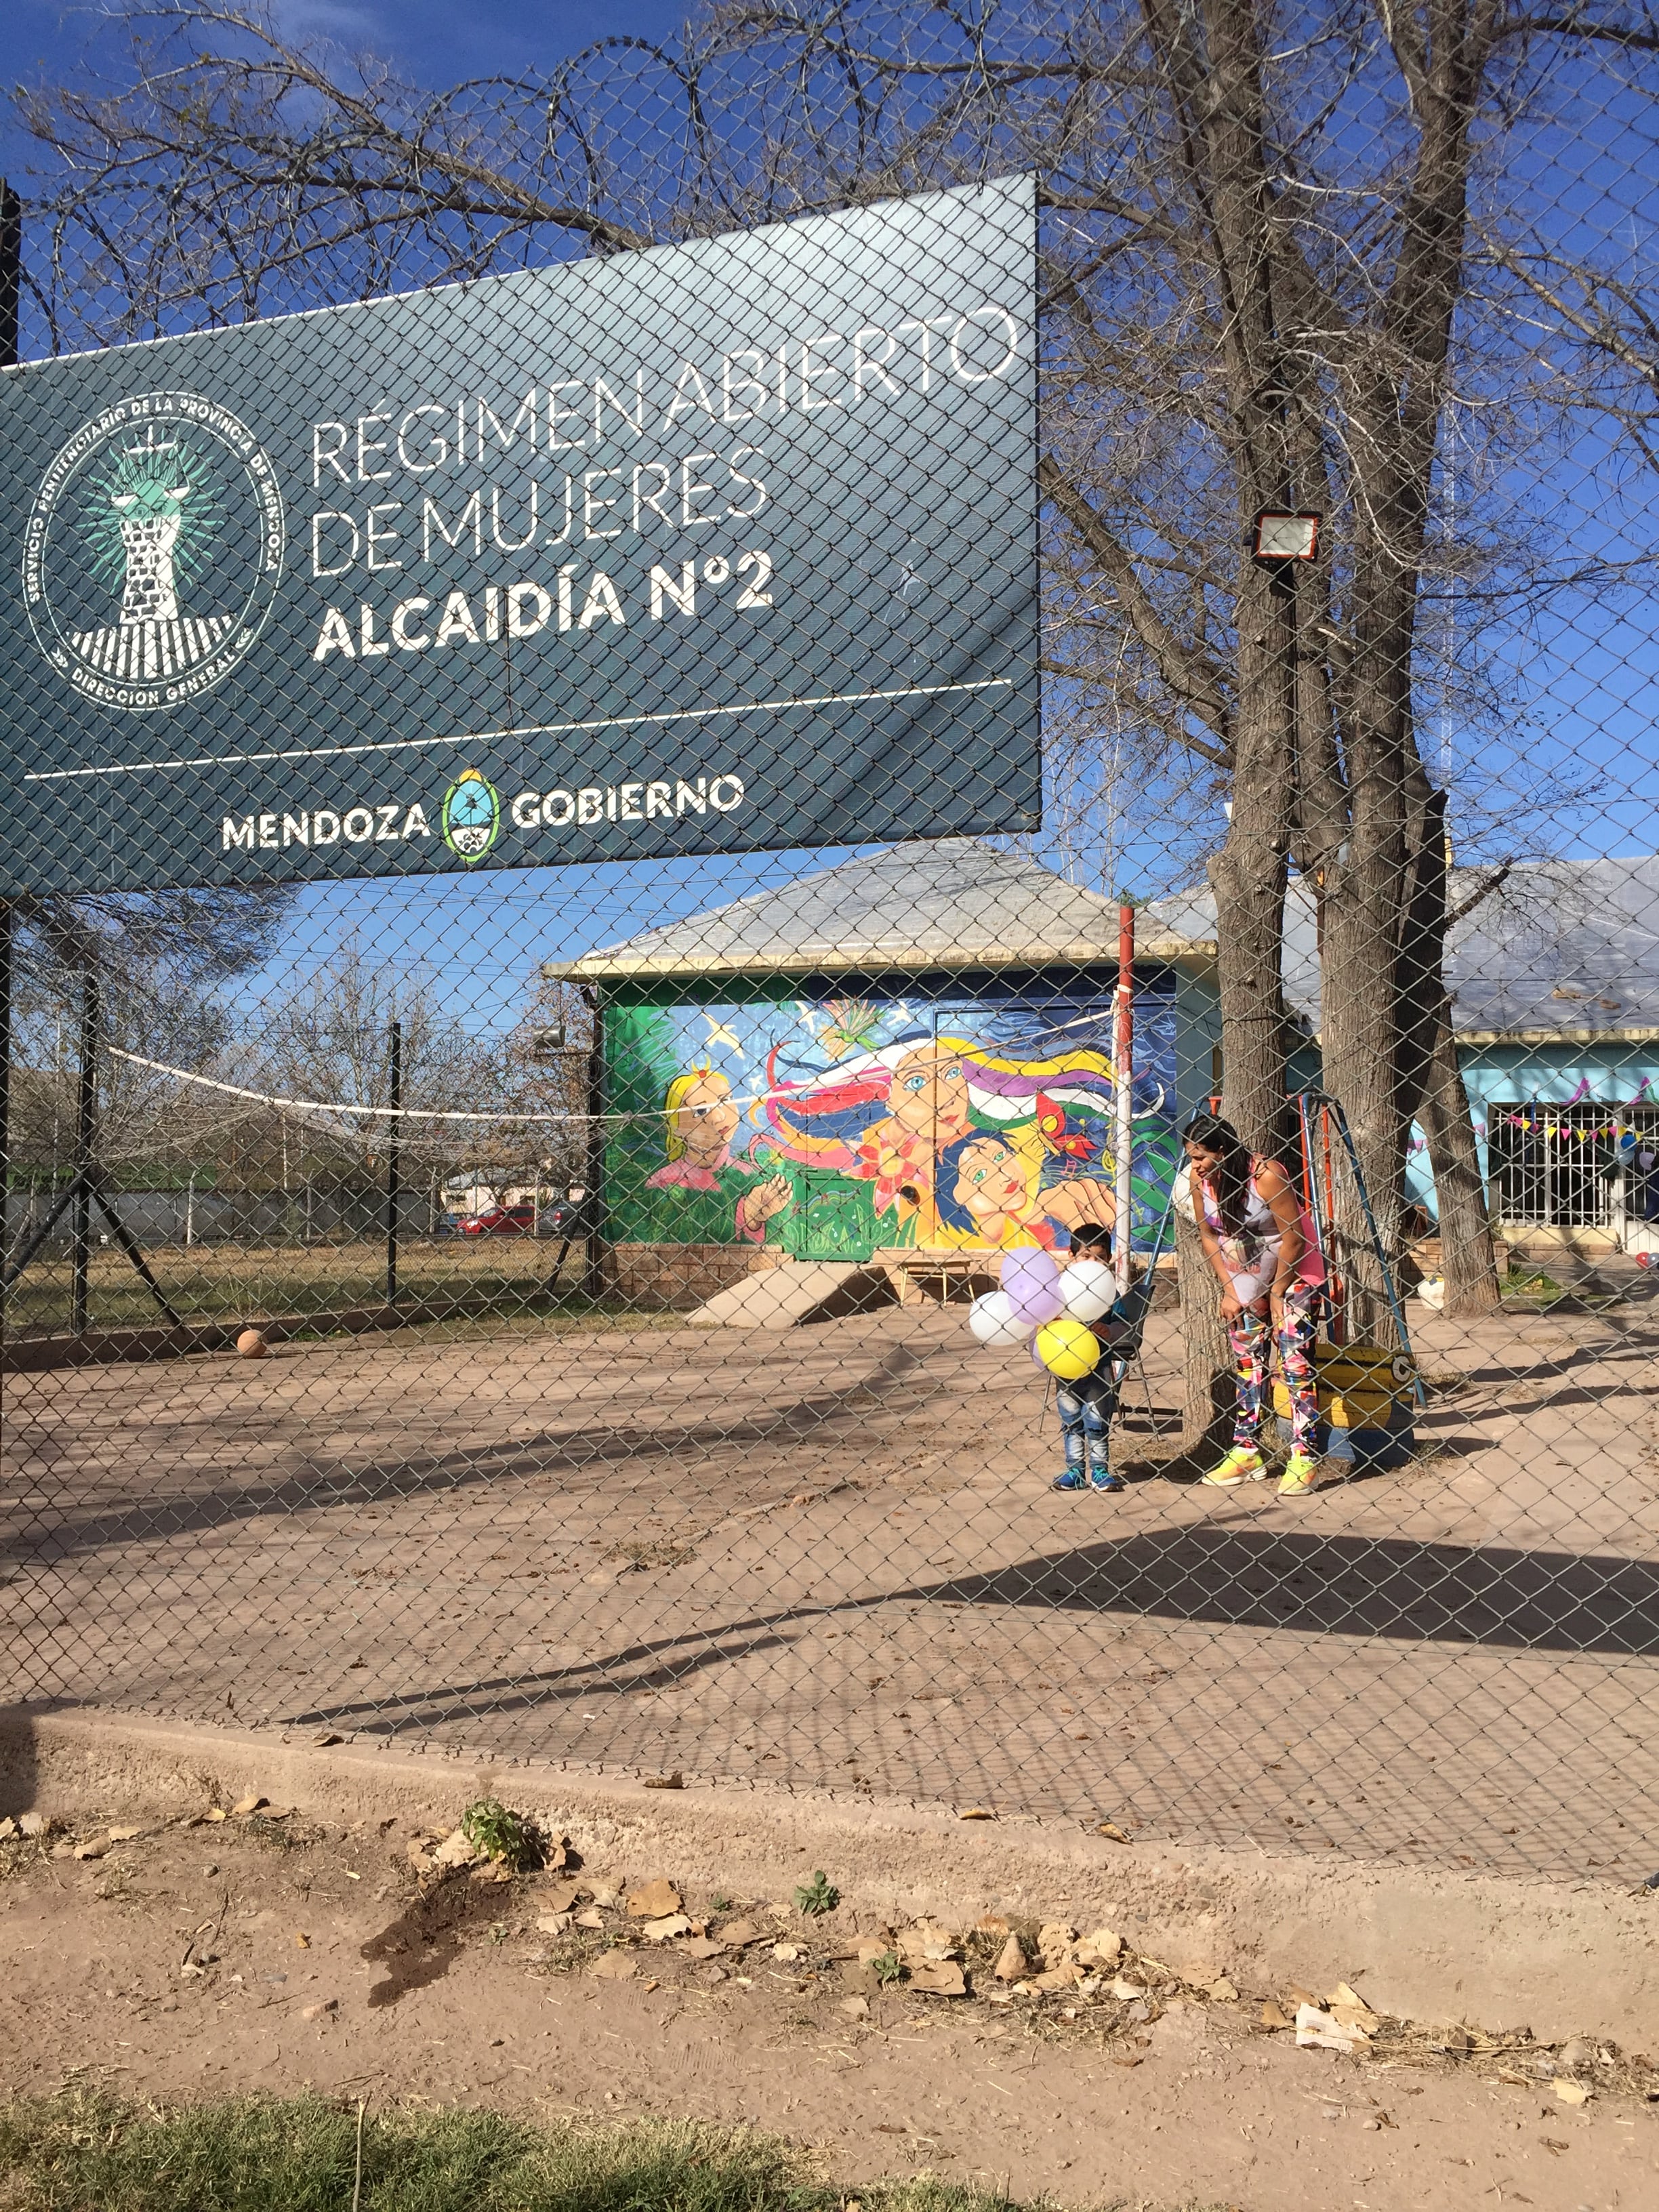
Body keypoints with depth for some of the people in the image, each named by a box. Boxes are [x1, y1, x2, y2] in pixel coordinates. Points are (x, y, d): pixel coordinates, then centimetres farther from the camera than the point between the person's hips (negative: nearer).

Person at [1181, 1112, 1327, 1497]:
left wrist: (1277, 1292, -13)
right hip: (1245, 1280, 6)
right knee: (1246, 1365, 8)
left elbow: (1293, 1237, -20)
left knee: (1296, 1364, -9)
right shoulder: (1200, 1179, -10)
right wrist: (1228, 1289, -3)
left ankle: (1305, 1460, -7)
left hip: (1293, 1274, -6)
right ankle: (1247, 1453, 15)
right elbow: (1208, 1235, 2)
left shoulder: (1266, 1175, -26)